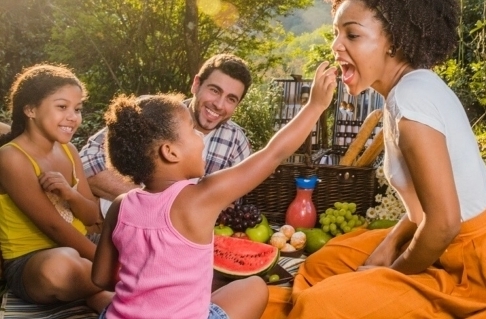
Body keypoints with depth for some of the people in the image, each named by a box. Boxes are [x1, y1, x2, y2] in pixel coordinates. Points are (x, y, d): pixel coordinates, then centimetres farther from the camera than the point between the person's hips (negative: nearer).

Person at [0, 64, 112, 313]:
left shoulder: (67, 150, 6)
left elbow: (91, 217, 5)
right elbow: (54, 226, -20)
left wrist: (70, 194, -19)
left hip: (76, 250, 8)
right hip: (28, 264, -7)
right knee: (60, 267, -43)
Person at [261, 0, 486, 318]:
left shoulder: (411, 97, -25)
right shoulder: (412, 87, 4)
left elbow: (445, 221, -25)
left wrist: (394, 276, -9)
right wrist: (385, 248, 1)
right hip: (452, 246, 9)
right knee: (322, 267, 16)